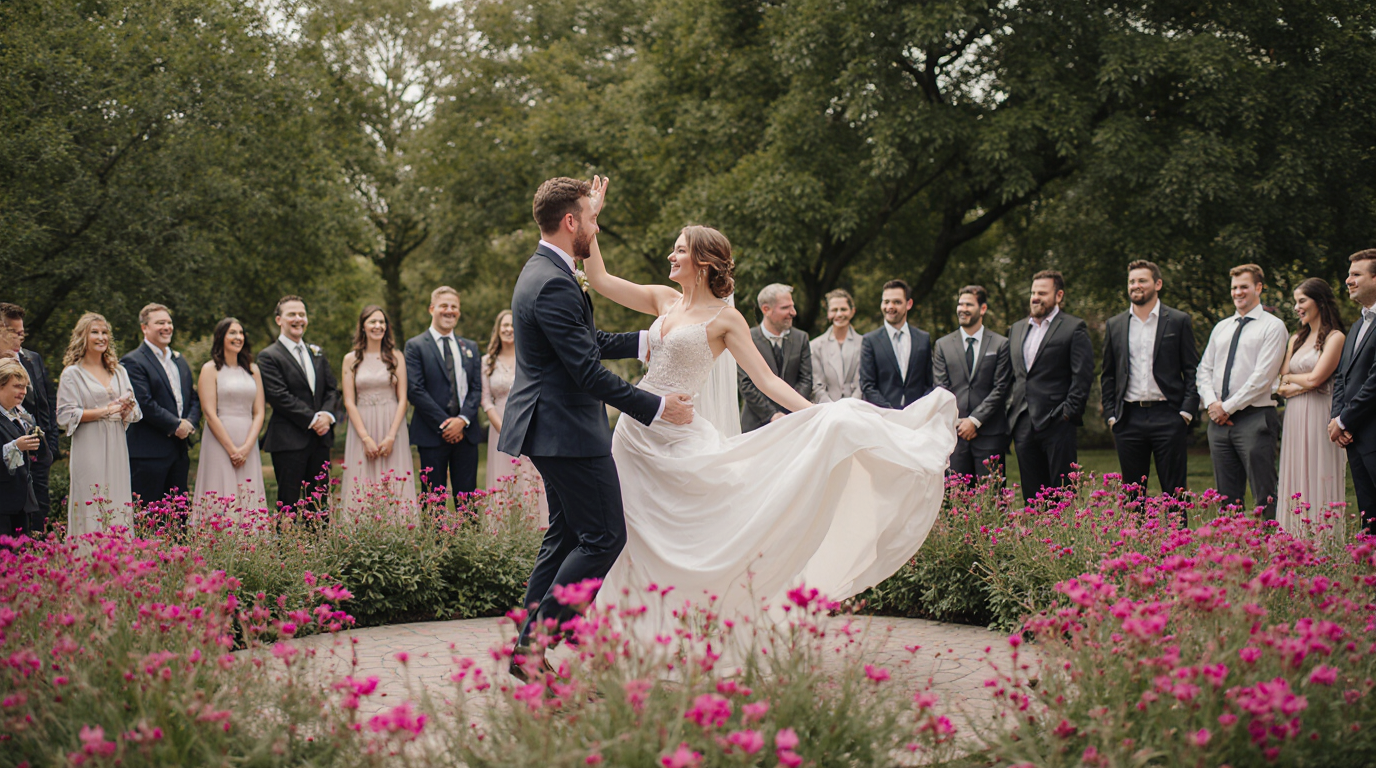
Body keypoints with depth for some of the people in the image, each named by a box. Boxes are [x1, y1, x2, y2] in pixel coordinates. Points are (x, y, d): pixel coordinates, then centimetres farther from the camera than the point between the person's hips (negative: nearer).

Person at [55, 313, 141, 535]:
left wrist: (127, 408, -7)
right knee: (91, 509, -7)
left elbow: (133, 413, 16)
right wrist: (103, 412, -14)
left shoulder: (119, 372, 16)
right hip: (89, 451, -5)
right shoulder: (72, 374, 1)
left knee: (118, 504, 2)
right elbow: (66, 415, -7)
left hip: (116, 448, 5)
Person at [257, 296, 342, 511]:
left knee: (320, 501, 7)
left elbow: (332, 389, 14)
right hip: (289, 441, -6)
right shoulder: (269, 356, -3)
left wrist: (327, 415, -6)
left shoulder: (317, 354, 18)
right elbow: (279, 396, -12)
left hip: (320, 438, 6)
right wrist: (312, 419, -15)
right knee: (288, 503, -3)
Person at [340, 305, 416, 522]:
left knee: (395, 488, -3)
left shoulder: (396, 357, 6)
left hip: (392, 425, 0)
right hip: (361, 426, 0)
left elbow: (402, 399, 1)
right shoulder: (351, 359, 5)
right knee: (363, 489, -2)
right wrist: (366, 438, -9)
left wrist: (391, 436, -9)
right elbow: (349, 402, 1)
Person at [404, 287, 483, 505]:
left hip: (466, 433, 4)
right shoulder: (416, 346, 2)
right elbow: (415, 390, -6)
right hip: (432, 434, -4)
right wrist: (444, 424, -12)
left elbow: (477, 388, 10)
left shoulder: (470, 347, 16)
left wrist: (463, 420, -8)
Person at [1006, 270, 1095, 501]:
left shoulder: (1074, 328, -1)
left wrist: (1069, 413, -13)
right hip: (1023, 425, 6)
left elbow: (1083, 376, -7)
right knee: (1030, 492, 7)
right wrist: (1011, 409, 11)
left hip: (1056, 423, -6)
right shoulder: (1017, 329, 18)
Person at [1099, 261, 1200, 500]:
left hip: (1168, 417, -3)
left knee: (1174, 492, 0)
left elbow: (1193, 371, 3)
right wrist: (1110, 415, 5)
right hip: (1128, 419, 3)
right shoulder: (1115, 325, 13)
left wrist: (1186, 412, -7)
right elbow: (1107, 375, 15)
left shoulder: (1179, 321, 4)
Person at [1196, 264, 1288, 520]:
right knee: (1226, 498, 7)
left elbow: (1262, 377, -11)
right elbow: (1204, 370, 16)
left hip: (1254, 419, -6)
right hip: (1220, 421, 6)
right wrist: (1212, 403, -2)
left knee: (1265, 498, -8)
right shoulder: (1221, 328, 19)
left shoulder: (1272, 326, -2)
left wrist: (1227, 407, -10)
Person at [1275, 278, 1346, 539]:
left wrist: (1290, 379, 4)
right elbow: (1280, 385, 12)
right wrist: (1300, 385, -7)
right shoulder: (1297, 339, 17)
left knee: (1319, 478, -6)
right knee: (1296, 479, 5)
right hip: (1294, 417, 7)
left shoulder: (1336, 338, -5)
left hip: (1319, 416, -7)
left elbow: (1315, 378, -13)